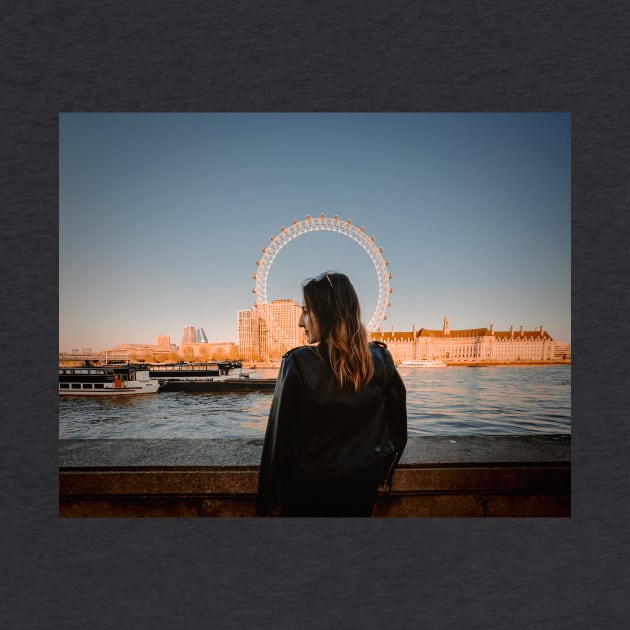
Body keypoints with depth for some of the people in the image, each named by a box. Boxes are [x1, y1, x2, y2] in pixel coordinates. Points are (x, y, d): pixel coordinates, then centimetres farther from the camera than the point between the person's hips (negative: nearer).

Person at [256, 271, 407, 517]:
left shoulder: (298, 364, -22)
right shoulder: (381, 360, -11)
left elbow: (280, 437, -15)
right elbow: (397, 426, 0)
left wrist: (268, 499, -2)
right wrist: (381, 474, 15)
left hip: (307, 489, -3)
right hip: (361, 488, 3)